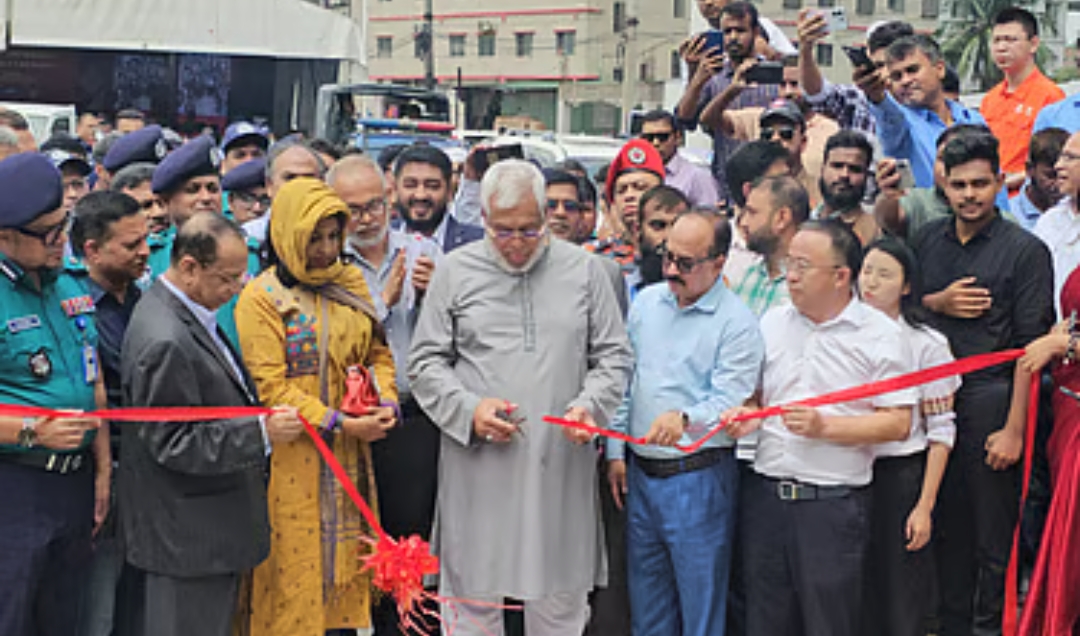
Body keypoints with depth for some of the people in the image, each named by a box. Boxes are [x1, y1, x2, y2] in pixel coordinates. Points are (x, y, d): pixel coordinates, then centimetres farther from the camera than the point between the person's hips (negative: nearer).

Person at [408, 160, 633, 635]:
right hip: (478, 471, -1)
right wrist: (468, 409, -11)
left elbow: (613, 355, 11)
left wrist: (591, 405, -8)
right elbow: (425, 364, 6)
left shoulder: (582, 269, 7)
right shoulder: (455, 271, 4)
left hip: (560, 467, 1)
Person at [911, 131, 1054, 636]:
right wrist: (937, 303, -3)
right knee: (946, 523, 10)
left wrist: (1014, 428, -14)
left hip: (990, 399, -4)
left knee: (994, 533, 0)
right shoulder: (927, 239, 10)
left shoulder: (1026, 250, -4)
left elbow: (1030, 346, -9)